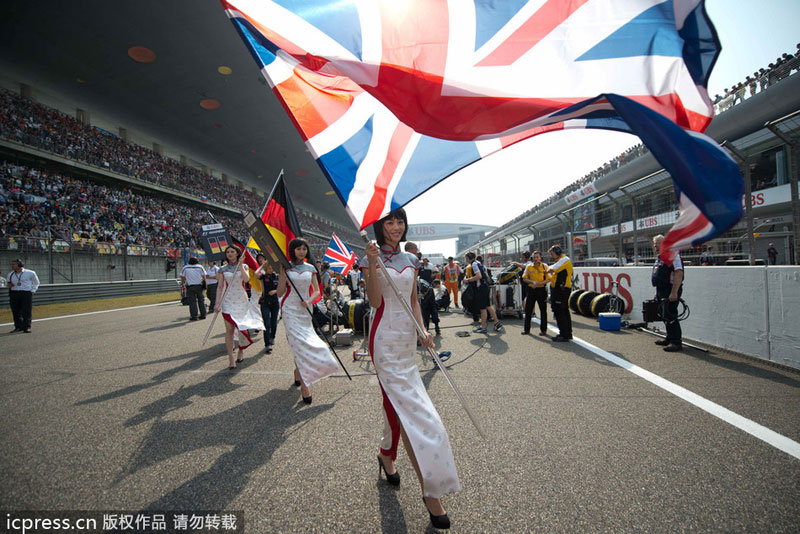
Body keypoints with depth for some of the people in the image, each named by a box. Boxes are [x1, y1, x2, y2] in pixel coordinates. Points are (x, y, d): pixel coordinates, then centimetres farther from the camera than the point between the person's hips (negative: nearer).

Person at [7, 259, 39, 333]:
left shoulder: (30, 273, 1)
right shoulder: (10, 274, 13)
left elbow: (36, 283, 11)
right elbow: (9, 284, 23)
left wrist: (32, 291, 0)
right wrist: (9, 285, -1)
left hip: (26, 293, -4)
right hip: (14, 293, 4)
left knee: (26, 311, -6)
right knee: (16, 312, 6)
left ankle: (26, 327, -2)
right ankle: (18, 327, 15)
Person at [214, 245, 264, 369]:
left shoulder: (244, 266, 5)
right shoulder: (223, 269, 5)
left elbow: (246, 279, -15)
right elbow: (220, 287, 3)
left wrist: (240, 265, -13)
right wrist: (217, 303, -5)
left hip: (242, 300, 1)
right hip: (228, 301, 0)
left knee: (242, 327, 6)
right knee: (229, 329, -6)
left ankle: (241, 351, 29)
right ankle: (231, 359, -3)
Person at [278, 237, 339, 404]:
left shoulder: (310, 268, 9)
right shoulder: (286, 267, 1)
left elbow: (317, 291, 8)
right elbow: (280, 292, -3)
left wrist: (309, 300, -11)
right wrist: (282, 272, -12)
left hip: (305, 310, 3)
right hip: (290, 310, -3)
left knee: (306, 343, 8)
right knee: (298, 344, -10)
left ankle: (298, 372, 34)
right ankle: (304, 385, -8)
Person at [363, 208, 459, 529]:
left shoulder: (411, 260, 10)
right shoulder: (371, 258, -4)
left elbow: (413, 300, 12)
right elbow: (375, 301, -14)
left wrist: (422, 329, -1)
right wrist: (373, 264, -23)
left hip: (408, 335, 6)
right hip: (385, 337, -6)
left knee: (396, 401, 17)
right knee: (413, 409, -8)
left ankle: (387, 455, 42)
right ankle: (430, 489, 0)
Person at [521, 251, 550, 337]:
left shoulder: (544, 267, 0)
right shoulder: (528, 267, 5)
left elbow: (548, 279, -4)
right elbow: (524, 279, 3)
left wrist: (539, 283, -19)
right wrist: (533, 282, -14)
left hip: (541, 290, -2)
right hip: (531, 290, 2)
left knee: (543, 310, 4)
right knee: (528, 310, 5)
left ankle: (543, 329, 14)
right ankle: (526, 329, 15)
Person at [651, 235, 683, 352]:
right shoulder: (659, 258, 18)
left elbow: (679, 274, -21)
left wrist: (674, 292, -25)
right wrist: (657, 291, 22)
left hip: (670, 292, -10)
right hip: (661, 291, 10)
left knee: (670, 317, -10)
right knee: (665, 316, 16)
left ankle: (676, 342, -3)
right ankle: (669, 339, 26)